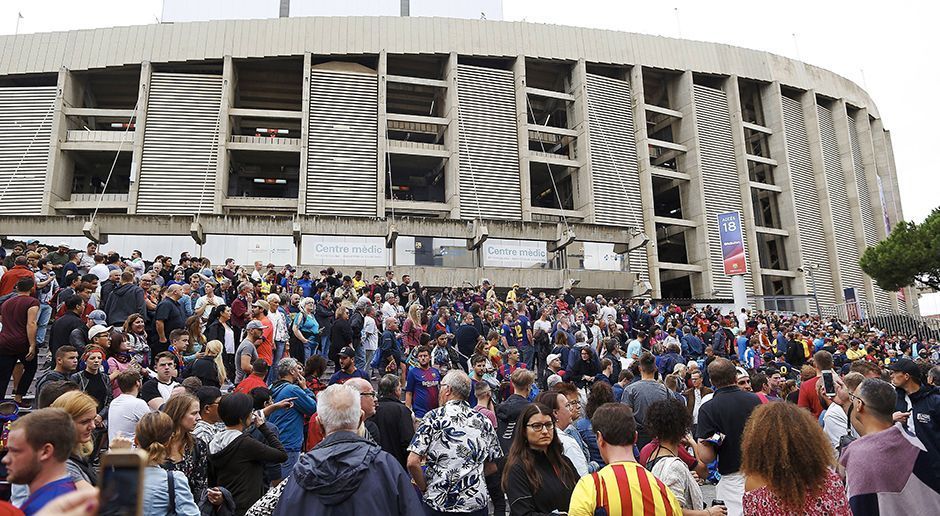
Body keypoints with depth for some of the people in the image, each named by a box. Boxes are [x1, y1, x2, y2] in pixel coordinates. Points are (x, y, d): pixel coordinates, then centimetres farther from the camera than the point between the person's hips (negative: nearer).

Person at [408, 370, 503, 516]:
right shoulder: (483, 420, 0)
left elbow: (412, 462, -14)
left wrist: (425, 488, 0)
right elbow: (492, 467, 6)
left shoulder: (433, 417, -9)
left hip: (438, 503, -2)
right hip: (477, 504, 2)